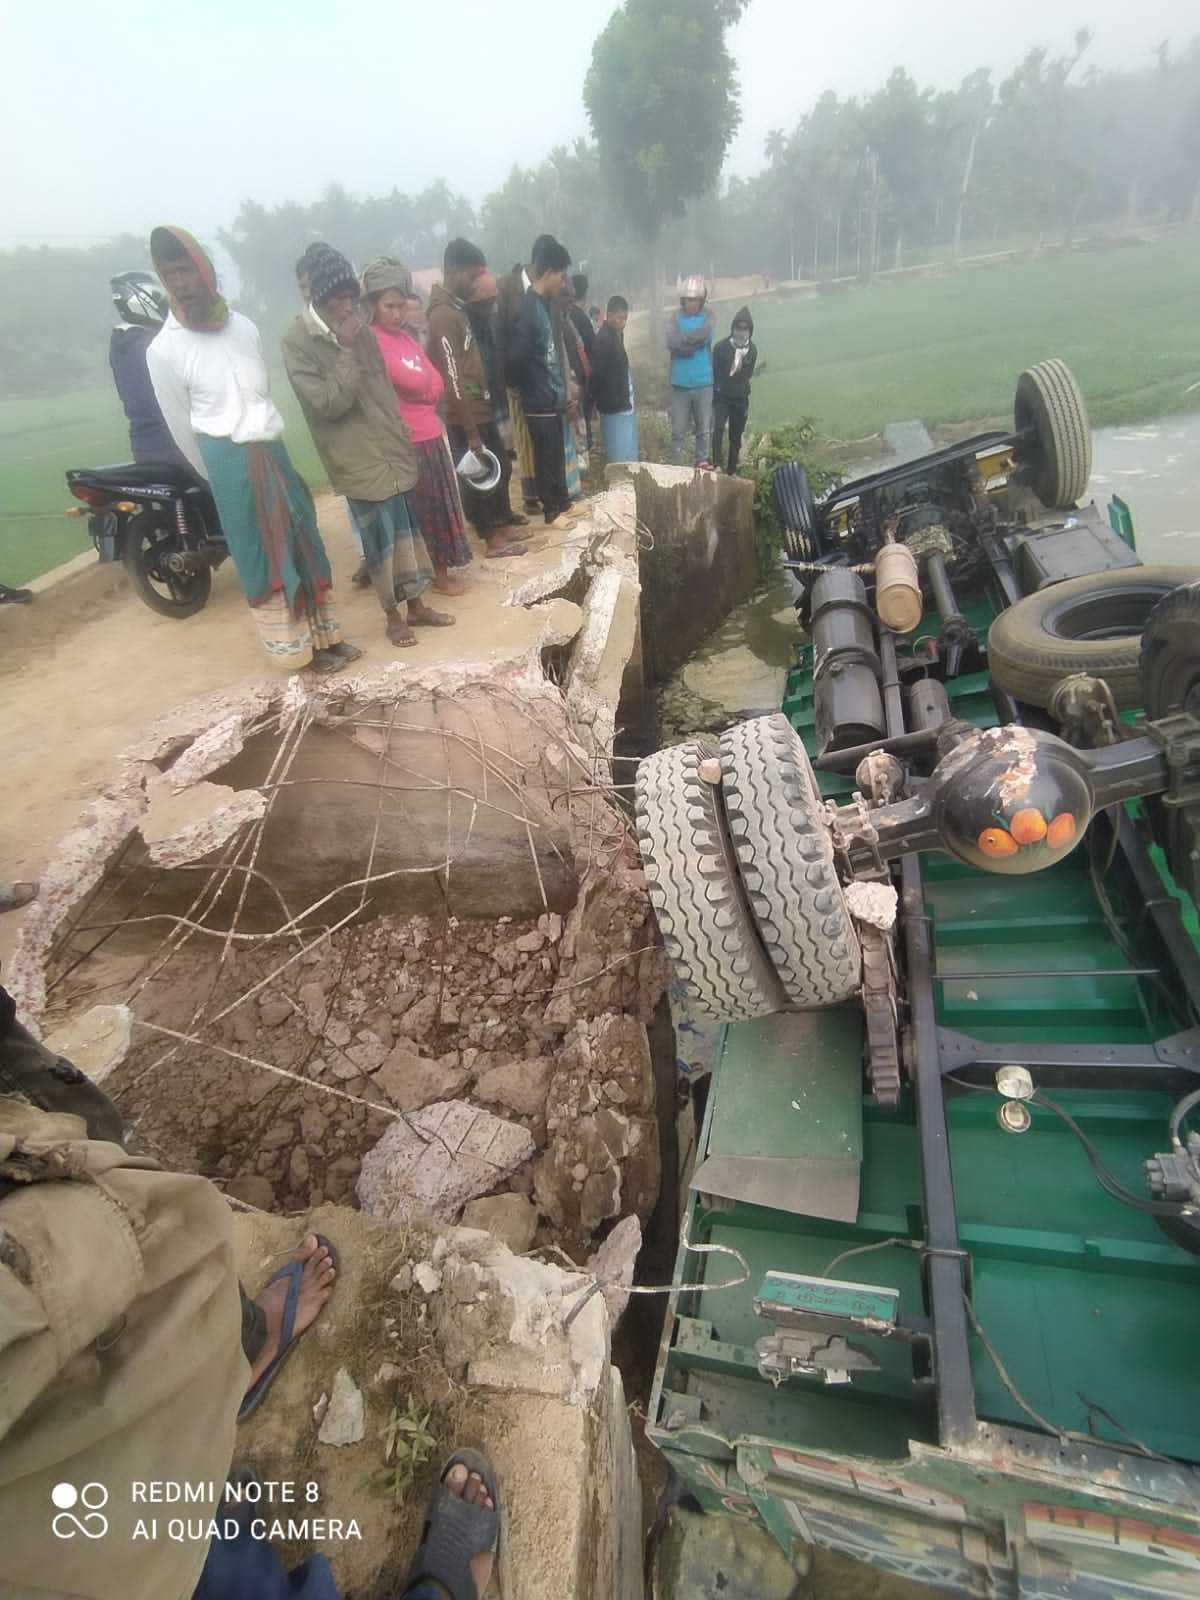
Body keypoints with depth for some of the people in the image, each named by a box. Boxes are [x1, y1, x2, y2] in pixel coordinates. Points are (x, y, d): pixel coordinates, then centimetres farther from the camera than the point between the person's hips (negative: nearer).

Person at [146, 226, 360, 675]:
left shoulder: (244, 327, 7)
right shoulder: (163, 350, -6)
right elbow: (182, 428, 0)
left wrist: (269, 448, 17)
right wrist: (220, 475, 7)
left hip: (274, 453, 5)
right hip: (230, 465, -5)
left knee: (303, 543, 9)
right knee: (262, 557, -1)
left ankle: (325, 634, 19)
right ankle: (300, 646, 7)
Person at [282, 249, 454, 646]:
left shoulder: (359, 330, 9)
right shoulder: (298, 342, -11)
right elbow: (328, 404, -18)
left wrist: (401, 435, 14)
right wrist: (347, 351, -21)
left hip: (392, 449, 6)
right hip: (357, 458, -6)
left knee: (407, 528, 11)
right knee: (380, 536, -1)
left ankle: (416, 605, 24)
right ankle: (393, 615, 14)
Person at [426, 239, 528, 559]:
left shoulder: (458, 309, 13)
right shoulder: (443, 316, -17)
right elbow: (453, 380, -22)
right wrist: (470, 431, -22)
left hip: (481, 410, 9)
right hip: (465, 418, -9)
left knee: (499, 466, 18)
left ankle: (501, 523, 31)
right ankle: (493, 537, 12)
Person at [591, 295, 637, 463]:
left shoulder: (617, 335, 12)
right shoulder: (603, 339, -15)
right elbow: (597, 373, -19)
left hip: (625, 405, 9)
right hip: (614, 408, -9)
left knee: (629, 458, 14)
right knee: (621, 460, -6)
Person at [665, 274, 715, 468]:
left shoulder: (707, 316, 4)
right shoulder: (674, 317, 1)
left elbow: (704, 335, -17)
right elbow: (672, 342, -16)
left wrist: (684, 339, -13)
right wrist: (695, 343, -15)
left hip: (703, 383, 1)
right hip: (680, 384, -1)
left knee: (704, 428, 8)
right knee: (678, 430, 3)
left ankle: (702, 460, 21)